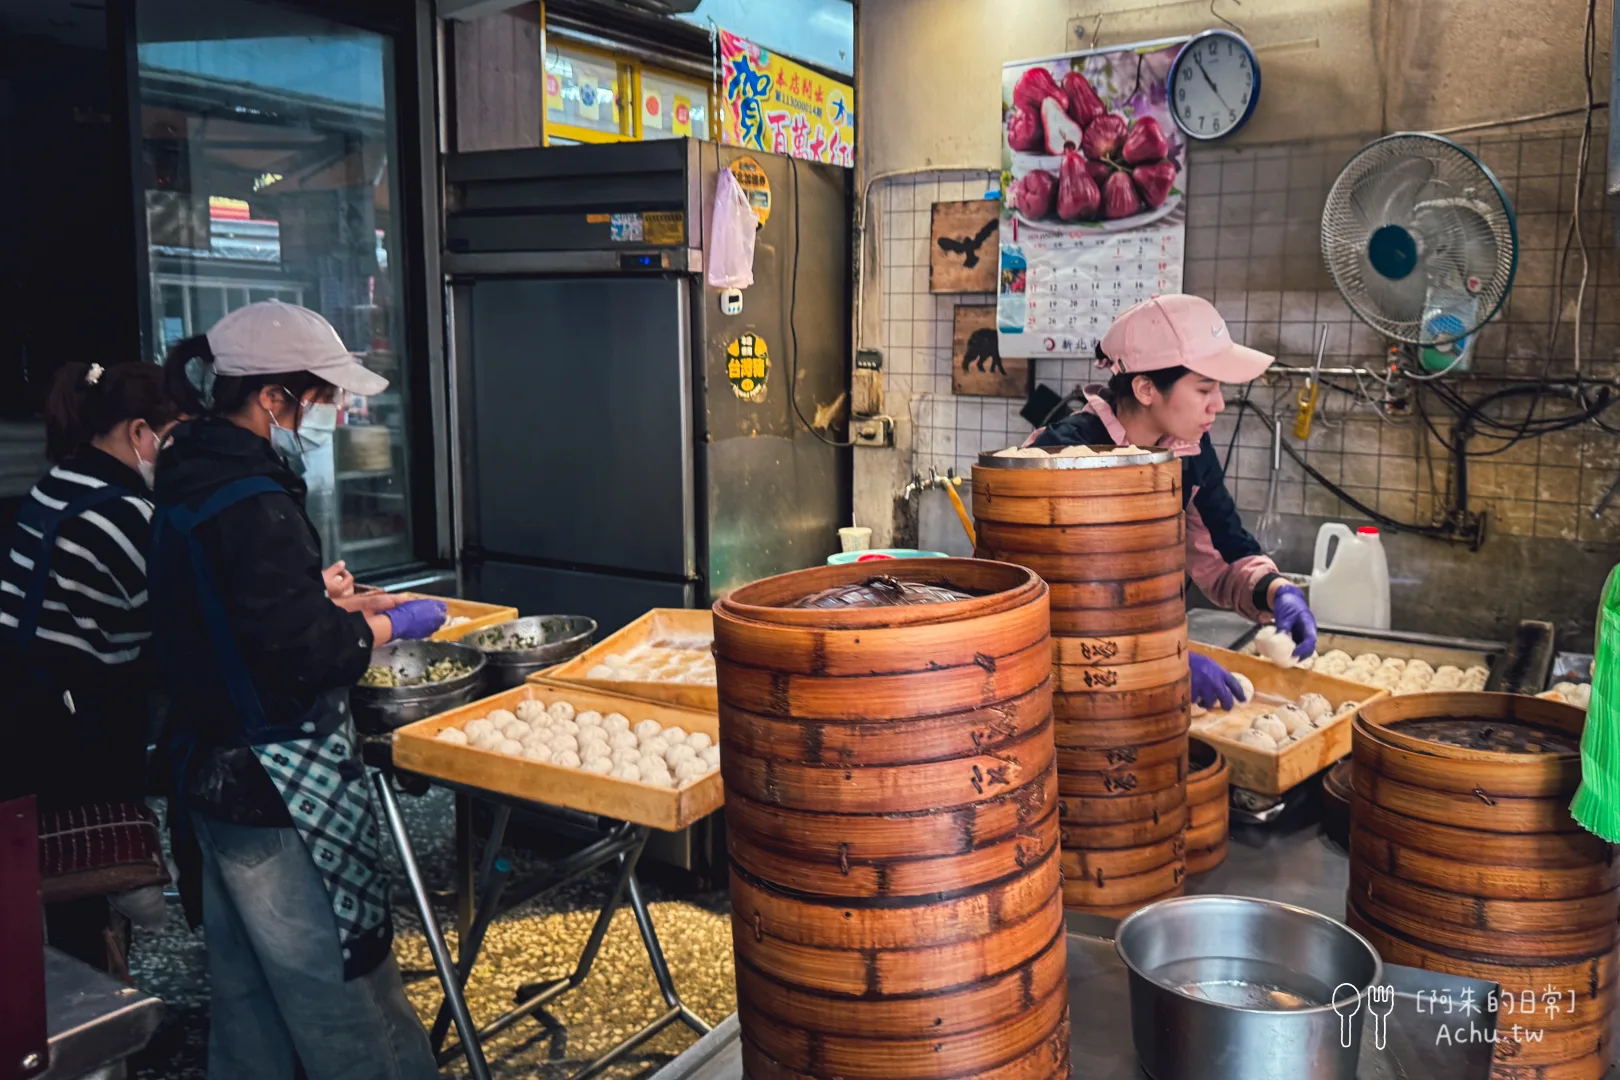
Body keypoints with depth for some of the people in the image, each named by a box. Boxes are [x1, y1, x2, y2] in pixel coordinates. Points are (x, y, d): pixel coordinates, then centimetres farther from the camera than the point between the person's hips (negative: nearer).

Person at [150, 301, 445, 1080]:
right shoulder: (254, 503, -23)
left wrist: (340, 604, 8)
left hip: (213, 773, 10)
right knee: (346, 989, 3)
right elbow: (305, 652, -24)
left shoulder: (190, 477, 6)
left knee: (246, 987, 23)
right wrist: (392, 625, -8)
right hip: (279, 786, -10)